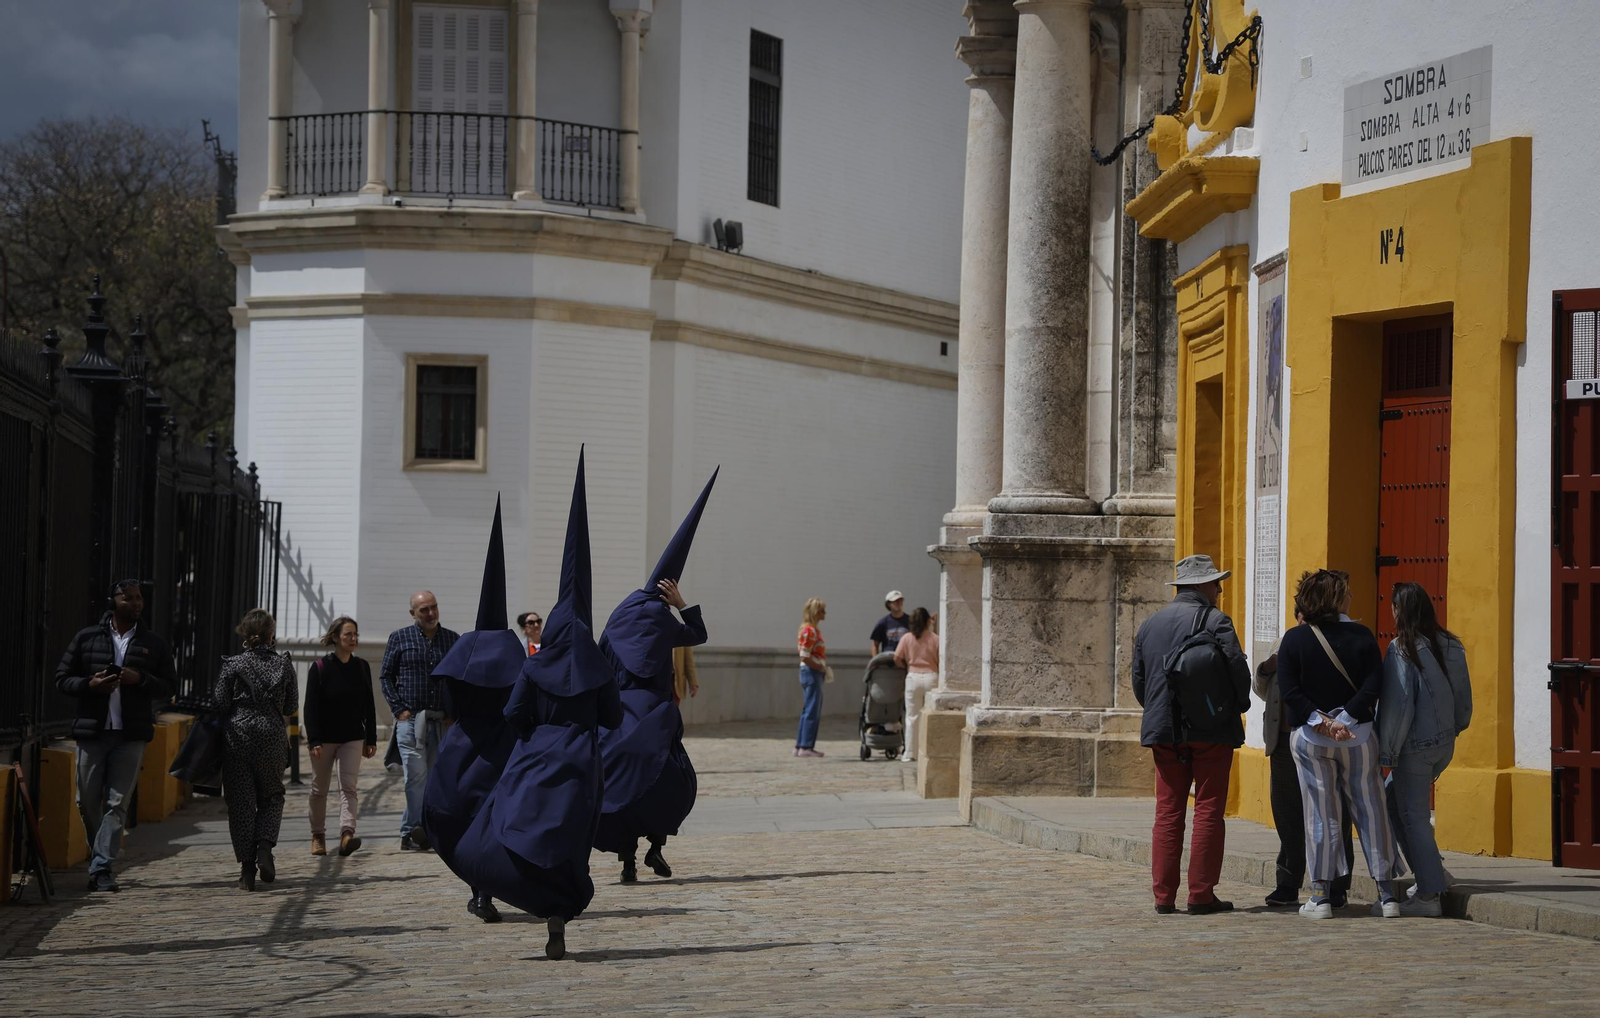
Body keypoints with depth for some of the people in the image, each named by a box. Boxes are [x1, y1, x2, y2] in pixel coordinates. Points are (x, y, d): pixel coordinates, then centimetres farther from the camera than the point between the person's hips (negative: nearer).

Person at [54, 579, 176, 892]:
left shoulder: (154, 644, 10)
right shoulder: (86, 639, 7)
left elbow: (167, 688, 10)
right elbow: (62, 678, 9)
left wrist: (140, 679, -9)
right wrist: (90, 684, -10)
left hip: (131, 736, 0)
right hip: (92, 732, 1)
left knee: (118, 802, -7)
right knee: (88, 801, 4)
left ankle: (102, 866, -8)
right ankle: (99, 854, 26)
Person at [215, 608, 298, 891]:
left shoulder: (233, 665, -6)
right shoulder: (284, 664, 0)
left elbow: (219, 705, -7)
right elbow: (290, 707, 4)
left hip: (237, 737, -1)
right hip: (272, 738, 1)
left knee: (241, 803, 4)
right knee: (272, 796, 18)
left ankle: (247, 869, 0)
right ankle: (264, 846, -7)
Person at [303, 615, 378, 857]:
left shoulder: (362, 667, 5)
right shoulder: (319, 667, -7)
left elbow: (369, 706, 11)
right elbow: (310, 707, -10)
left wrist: (371, 739, 8)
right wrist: (314, 741, -17)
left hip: (352, 738, 2)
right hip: (324, 738, -2)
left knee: (348, 786, -12)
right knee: (319, 789, 8)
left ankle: (347, 834, -25)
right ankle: (318, 836, 23)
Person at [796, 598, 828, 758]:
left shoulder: (814, 630, 15)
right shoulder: (810, 631, -15)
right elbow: (804, 657, -20)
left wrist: (823, 668, 8)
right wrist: (821, 668, -13)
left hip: (814, 673, 10)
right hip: (811, 673, -10)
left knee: (809, 711, 12)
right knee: (812, 711, -7)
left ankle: (800, 746, 16)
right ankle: (806, 747, -5)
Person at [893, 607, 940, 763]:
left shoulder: (906, 638, 0)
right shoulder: (935, 639, -4)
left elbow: (897, 658, -3)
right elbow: (941, 661, -4)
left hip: (913, 678, 1)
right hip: (931, 677, -1)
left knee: (912, 716, 6)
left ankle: (909, 753, 7)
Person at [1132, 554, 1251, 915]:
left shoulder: (1150, 625, 11)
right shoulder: (1216, 621, -7)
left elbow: (1138, 682, 14)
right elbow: (1238, 670, -10)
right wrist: (1239, 706, 9)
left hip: (1165, 733, 5)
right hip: (1211, 731, -5)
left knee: (1167, 814, 7)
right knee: (1208, 811, 1)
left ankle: (1163, 895, 5)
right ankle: (1201, 895, 0)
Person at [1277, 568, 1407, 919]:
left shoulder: (1294, 640, -2)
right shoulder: (1360, 636, -2)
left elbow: (1288, 692, -11)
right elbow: (1373, 684, -11)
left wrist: (1321, 721, -13)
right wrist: (1343, 721, -13)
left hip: (1309, 738, 0)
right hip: (1357, 736, 0)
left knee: (1320, 815, 4)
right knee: (1370, 812, 7)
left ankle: (1321, 896, 2)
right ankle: (1387, 894, 8)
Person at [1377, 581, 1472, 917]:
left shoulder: (1402, 649, -15)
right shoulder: (1450, 646, 5)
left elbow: (1396, 704, -16)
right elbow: (1464, 697, 10)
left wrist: (1386, 754, -11)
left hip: (1416, 745, -7)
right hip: (1445, 744, 7)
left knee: (1413, 815, 1)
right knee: (1393, 799, 21)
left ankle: (1430, 895, 1)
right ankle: (1432, 873, 18)